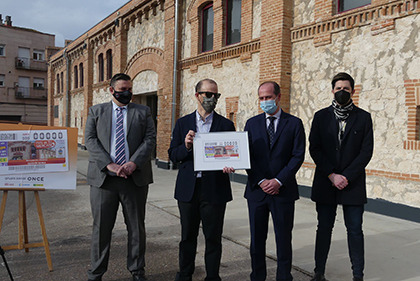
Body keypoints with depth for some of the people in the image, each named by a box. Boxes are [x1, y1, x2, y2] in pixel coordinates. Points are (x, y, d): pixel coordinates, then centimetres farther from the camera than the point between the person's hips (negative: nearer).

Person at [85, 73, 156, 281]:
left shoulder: (143, 112, 10)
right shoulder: (96, 111, 11)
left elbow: (150, 139, 1)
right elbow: (90, 140, 1)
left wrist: (134, 163, -14)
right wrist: (109, 165, -13)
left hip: (135, 177, 0)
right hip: (103, 177, 0)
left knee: (136, 226, 8)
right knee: (101, 226, 7)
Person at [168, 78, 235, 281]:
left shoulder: (226, 125, 3)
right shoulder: (183, 123, 7)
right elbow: (173, 155, 4)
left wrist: (229, 165, -20)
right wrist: (186, 146, -16)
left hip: (214, 189, -1)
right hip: (188, 188, 2)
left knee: (213, 237, 8)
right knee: (188, 236, 14)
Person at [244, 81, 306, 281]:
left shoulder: (294, 123, 2)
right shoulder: (252, 124, 7)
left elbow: (298, 156, -5)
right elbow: (246, 156, 2)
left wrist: (279, 180, -14)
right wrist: (261, 181, -10)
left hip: (283, 190, -2)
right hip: (256, 189, 2)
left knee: (284, 239, 7)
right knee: (257, 239, 10)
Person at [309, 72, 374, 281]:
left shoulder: (363, 117, 4)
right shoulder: (321, 116, 6)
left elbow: (366, 151, -2)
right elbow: (314, 149, -1)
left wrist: (347, 177, -11)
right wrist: (332, 175, -10)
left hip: (353, 184, -1)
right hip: (325, 183, 1)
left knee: (355, 230, 4)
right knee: (324, 228, 8)